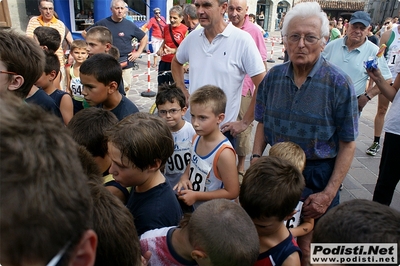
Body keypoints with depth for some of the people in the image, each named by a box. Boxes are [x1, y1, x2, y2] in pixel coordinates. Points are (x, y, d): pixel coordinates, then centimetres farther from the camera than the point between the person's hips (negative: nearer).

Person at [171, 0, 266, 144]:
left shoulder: (242, 40, -13)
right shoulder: (192, 38, 1)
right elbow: (176, 62, 21)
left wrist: (245, 122, -11)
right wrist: (182, 91, 8)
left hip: (222, 130, -4)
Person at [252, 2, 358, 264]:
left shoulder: (339, 84, -15)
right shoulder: (273, 77, -3)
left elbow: (347, 145, -11)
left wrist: (329, 194, -14)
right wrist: (256, 159, -5)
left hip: (318, 174, -3)